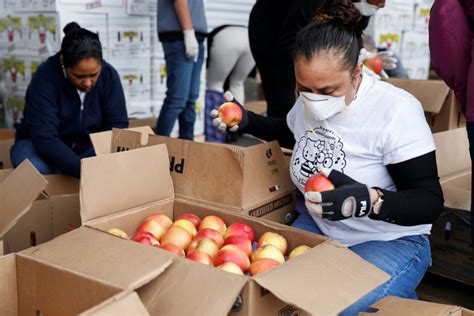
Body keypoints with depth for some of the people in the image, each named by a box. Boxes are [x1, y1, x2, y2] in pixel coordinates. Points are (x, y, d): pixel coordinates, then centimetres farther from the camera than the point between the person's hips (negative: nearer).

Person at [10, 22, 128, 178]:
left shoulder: (109, 76, -15)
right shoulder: (44, 80, -25)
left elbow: (117, 126, -13)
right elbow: (44, 137, -33)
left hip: (89, 147, 2)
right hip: (43, 144, -2)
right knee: (33, 169, -35)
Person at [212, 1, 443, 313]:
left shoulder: (395, 111, -23)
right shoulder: (308, 101, -2)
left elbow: (430, 202, -22)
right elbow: (289, 133, 24)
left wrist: (368, 200, -40)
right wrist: (247, 121, 7)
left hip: (390, 240, -6)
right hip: (316, 225, 6)